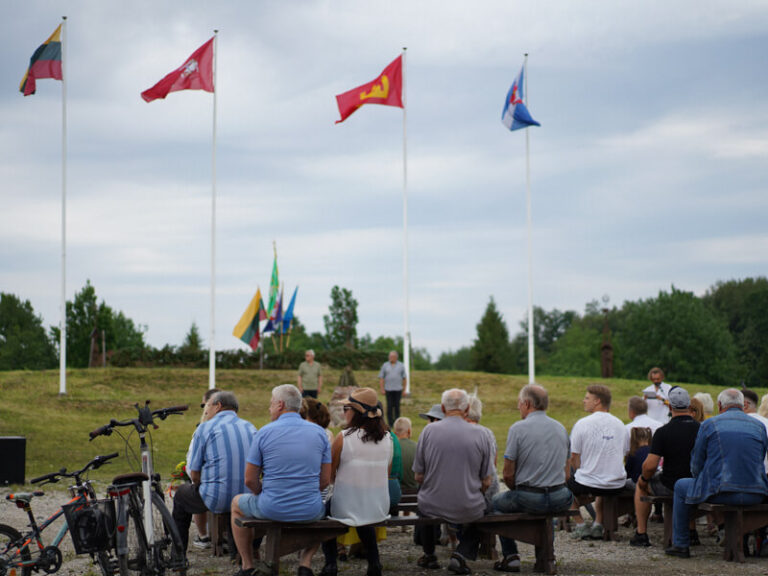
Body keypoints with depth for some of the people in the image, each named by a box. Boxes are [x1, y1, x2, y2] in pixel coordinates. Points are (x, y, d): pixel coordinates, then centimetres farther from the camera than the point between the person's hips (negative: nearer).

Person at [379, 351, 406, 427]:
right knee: (389, 406, -3)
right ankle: (390, 424, 1)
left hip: (398, 389, 0)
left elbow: (404, 378, 8)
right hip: (388, 389, 0)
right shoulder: (385, 365, 7)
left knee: (397, 406, 0)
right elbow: (381, 378, 5)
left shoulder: (401, 366, 7)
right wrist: (382, 389, -3)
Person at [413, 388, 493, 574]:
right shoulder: (479, 434, -4)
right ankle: (461, 554, 11)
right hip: (468, 510, -1)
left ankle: (429, 555, 42)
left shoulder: (429, 430, -6)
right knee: (480, 510, 33)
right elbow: (486, 482, 0)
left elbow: (418, 477, 0)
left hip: (433, 508, 1)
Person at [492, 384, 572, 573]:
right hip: (560, 499, 5)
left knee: (497, 503, 25)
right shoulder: (561, 428, 8)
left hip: (529, 500, -5)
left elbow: (508, 474, -7)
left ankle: (510, 556, 18)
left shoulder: (518, 428, -9)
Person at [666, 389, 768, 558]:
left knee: (681, 487, 22)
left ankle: (681, 544, 22)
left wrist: (702, 482, 25)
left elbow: (696, 463, 7)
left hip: (721, 493, -3)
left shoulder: (708, 425, 2)